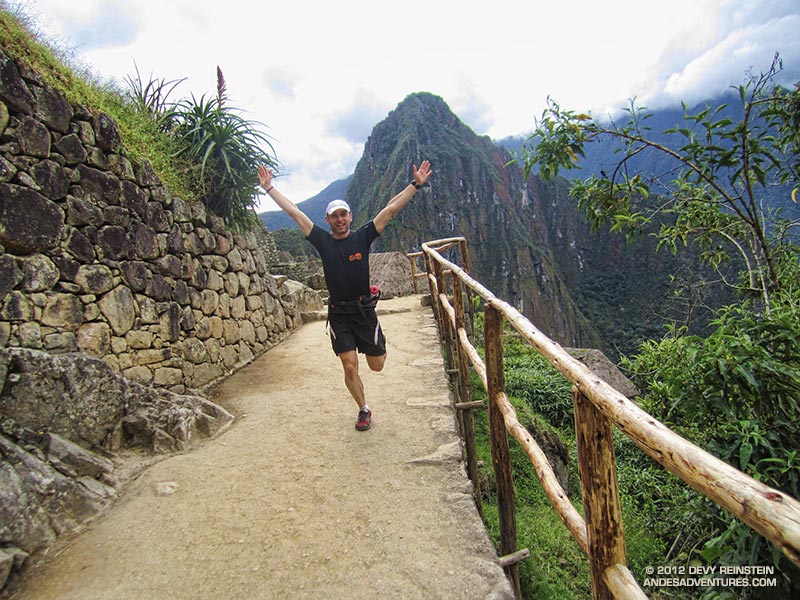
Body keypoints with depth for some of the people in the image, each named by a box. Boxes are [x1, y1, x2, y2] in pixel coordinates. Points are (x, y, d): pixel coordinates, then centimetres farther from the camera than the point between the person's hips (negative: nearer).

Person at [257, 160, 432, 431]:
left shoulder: (362, 237, -4)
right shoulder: (323, 241, -1)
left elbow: (390, 209, -7)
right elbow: (294, 212, 2)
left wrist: (416, 184, -10)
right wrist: (269, 188, 6)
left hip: (364, 309, 0)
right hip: (338, 313, 1)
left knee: (377, 365, 8)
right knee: (350, 367, -2)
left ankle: (377, 344, 45)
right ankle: (364, 409, 21)